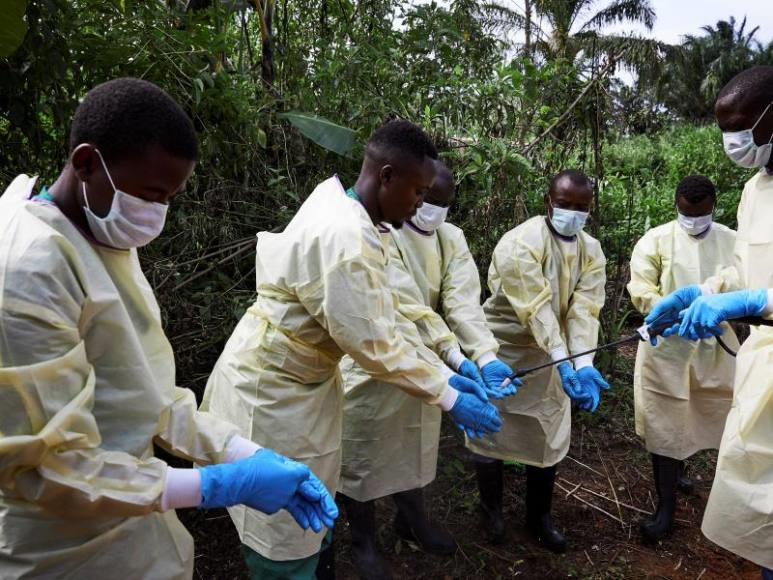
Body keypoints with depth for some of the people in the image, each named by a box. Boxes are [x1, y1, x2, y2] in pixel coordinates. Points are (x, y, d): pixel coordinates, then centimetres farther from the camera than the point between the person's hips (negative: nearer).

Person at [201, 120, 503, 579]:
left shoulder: (339, 206, 1)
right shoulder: (345, 238, -30)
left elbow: (387, 316, 3)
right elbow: (374, 343, -26)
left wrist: (444, 374, 2)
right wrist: (449, 397, -14)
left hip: (304, 381, 9)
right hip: (271, 393, -9)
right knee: (286, 534, 9)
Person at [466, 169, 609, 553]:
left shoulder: (591, 251, -3)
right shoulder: (520, 243, -22)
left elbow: (584, 310, -15)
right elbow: (538, 308, -30)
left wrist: (584, 365, -30)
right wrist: (563, 363, -38)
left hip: (552, 356, 5)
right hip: (503, 350, -5)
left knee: (550, 436, 12)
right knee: (490, 430, 7)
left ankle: (539, 516, 32)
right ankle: (491, 508, 31)